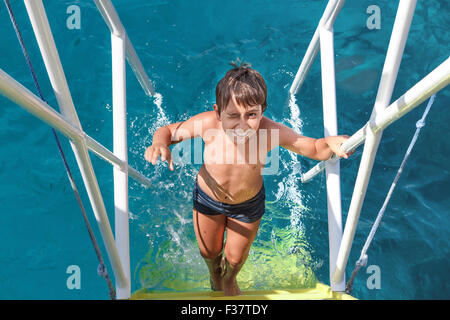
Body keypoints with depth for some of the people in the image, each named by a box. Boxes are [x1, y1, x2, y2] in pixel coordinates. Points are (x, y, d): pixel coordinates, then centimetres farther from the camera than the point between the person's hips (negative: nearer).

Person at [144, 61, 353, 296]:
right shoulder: (208, 124, -34)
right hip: (207, 199, 1)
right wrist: (159, 143, -39)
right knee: (209, 252, 27)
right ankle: (214, 276, 69)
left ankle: (229, 279, 67)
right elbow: (168, 131, -16)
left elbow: (314, 149, -19)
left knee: (236, 257, 24)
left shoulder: (270, 132, -34)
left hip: (248, 205, 0)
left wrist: (330, 144, -42)